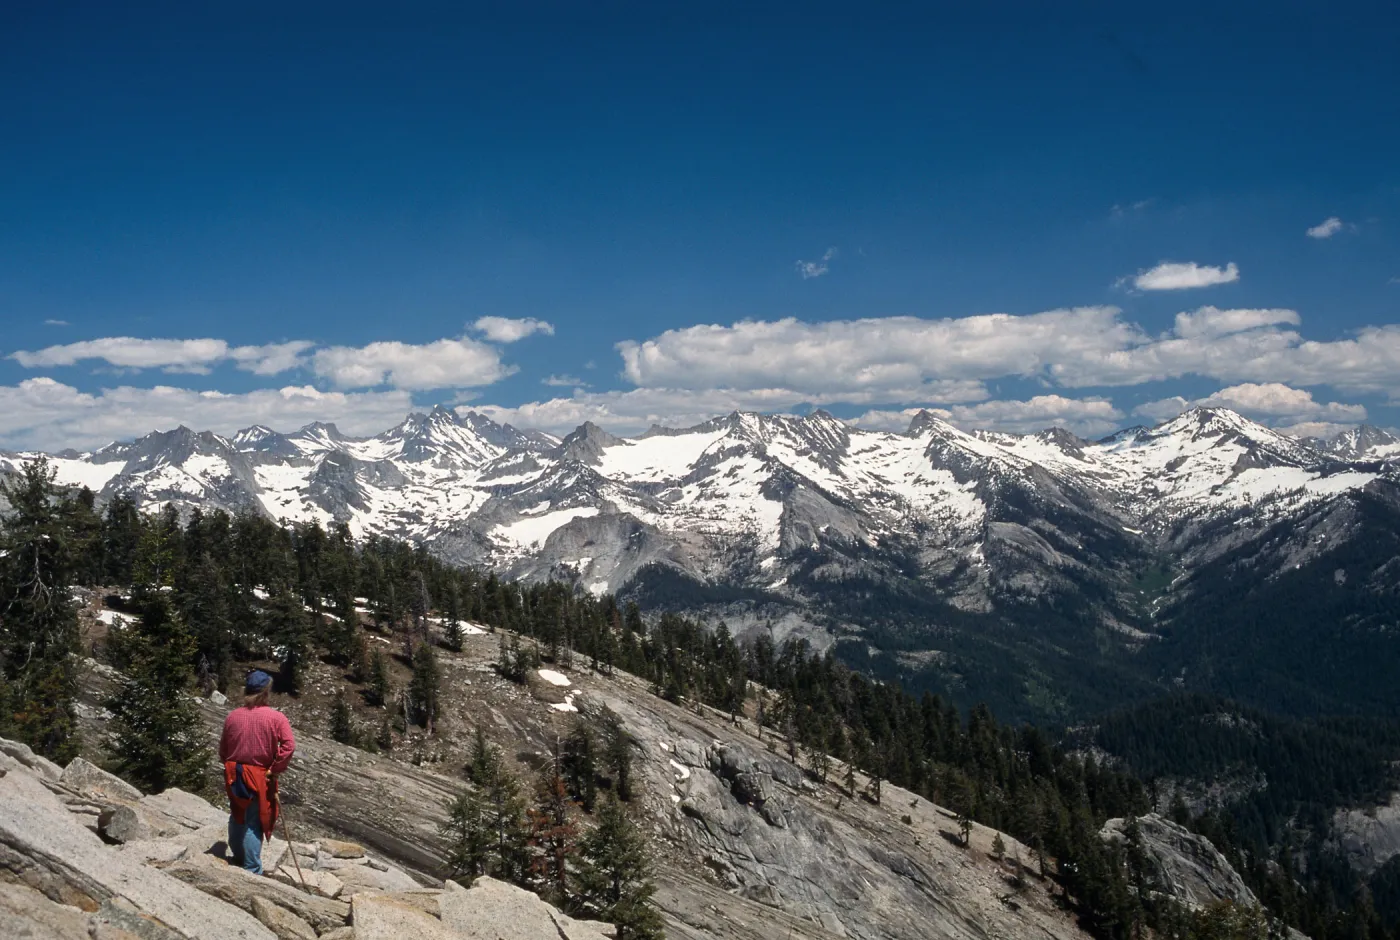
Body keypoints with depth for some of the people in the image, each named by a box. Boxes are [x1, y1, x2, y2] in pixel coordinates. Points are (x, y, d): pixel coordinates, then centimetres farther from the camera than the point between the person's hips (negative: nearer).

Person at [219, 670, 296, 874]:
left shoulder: (233, 716, 0)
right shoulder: (276, 718, -12)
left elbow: (223, 750, 7)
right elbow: (289, 746, -22)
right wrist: (275, 769, -12)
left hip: (234, 776, 4)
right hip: (259, 778, -4)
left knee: (237, 818, 22)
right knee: (254, 823, 2)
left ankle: (238, 858, 38)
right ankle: (252, 870, 4)